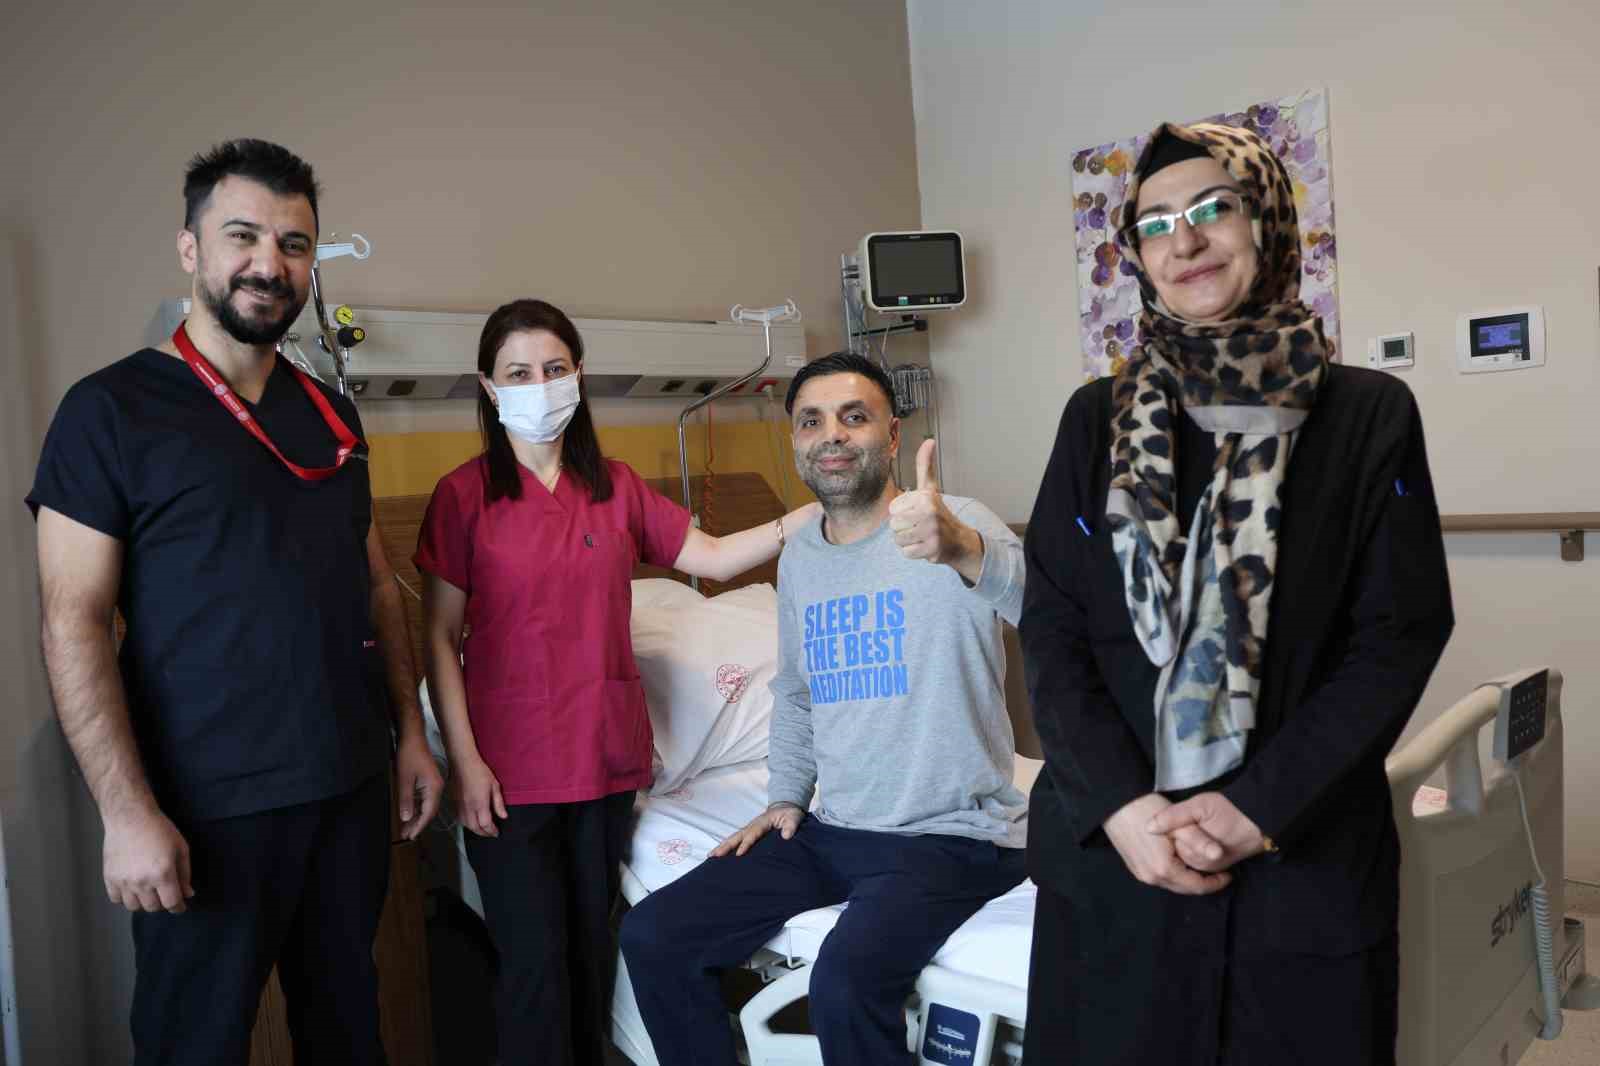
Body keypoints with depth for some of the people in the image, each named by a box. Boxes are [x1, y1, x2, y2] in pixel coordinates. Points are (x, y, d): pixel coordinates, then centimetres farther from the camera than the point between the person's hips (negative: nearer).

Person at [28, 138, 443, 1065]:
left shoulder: (333, 415, 9)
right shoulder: (112, 409, -7)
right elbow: (74, 623, -12)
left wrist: (411, 733, 9)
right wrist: (128, 811, -18)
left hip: (350, 785, 5)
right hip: (208, 810, -5)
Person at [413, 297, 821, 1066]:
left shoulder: (616, 487, 6)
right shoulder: (464, 495, -4)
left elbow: (715, 557, 3)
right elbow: (440, 637, -4)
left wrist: (818, 510, -7)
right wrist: (464, 759, -10)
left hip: (605, 755, 3)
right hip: (511, 769, -3)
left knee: (592, 950, 14)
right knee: (535, 964, 2)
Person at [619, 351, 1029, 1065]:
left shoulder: (957, 525, -12)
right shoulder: (798, 559, 9)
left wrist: (963, 550, -54)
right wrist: (786, 796, 10)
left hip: (953, 835, -6)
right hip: (833, 831, 6)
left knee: (846, 981, -31)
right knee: (652, 937, -1)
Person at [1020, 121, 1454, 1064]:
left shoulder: (1370, 415, 0)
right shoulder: (1098, 419, 4)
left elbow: (1401, 634, -5)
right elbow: (1052, 629, -1)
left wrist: (1259, 807, -13)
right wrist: (1119, 804, -13)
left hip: (1305, 855, -1)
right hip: (1111, 848, 2)